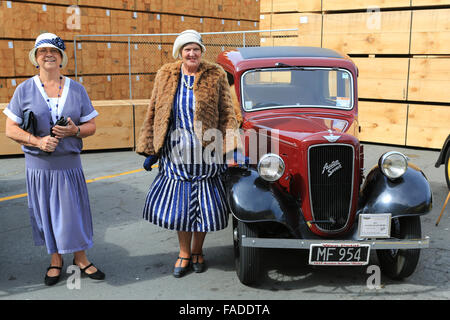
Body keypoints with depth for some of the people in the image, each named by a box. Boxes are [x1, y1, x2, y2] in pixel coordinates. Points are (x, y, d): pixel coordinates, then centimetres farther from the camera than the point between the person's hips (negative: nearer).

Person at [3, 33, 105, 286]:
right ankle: (56, 260, 26)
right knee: (46, 213, 8)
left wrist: (75, 130, -14)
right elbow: (11, 129, 0)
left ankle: (80, 257, 23)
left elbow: (91, 126, 7)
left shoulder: (77, 89, 5)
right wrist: (37, 141, -17)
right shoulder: (25, 90, 1)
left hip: (70, 163, 1)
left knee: (75, 210, 5)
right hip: (39, 165, 0)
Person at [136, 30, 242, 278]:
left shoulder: (216, 75, 0)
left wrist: (229, 148, -10)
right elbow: (153, 113, 8)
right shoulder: (165, 75, 6)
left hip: (206, 150, -1)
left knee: (203, 201, 6)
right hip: (175, 150, 2)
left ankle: (197, 251, 27)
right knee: (179, 202, 8)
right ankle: (184, 253, 25)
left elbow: (226, 113, -1)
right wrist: (150, 150, 5)